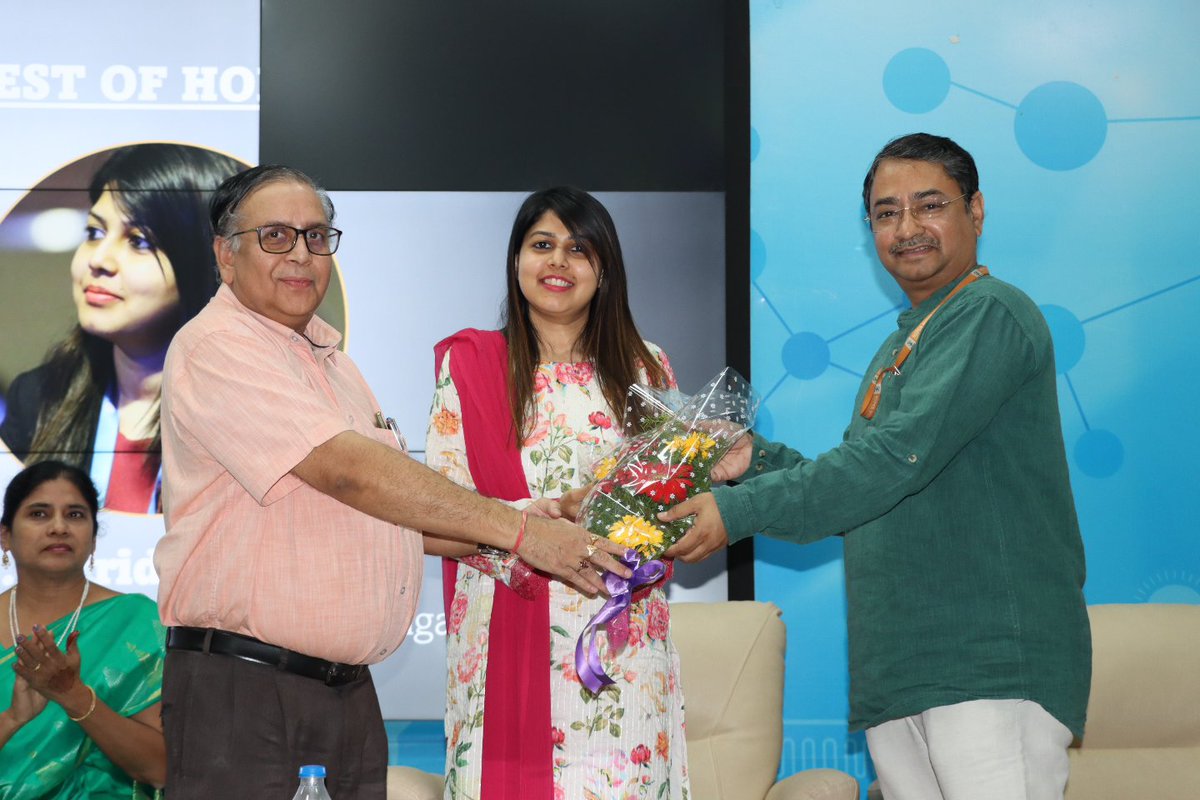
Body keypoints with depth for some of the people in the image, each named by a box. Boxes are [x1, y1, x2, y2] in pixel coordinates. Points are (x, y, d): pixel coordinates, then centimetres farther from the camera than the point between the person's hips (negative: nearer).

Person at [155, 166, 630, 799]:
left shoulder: (324, 354, 18)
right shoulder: (217, 349, -11)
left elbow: (383, 509, 21)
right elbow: (350, 474, -20)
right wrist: (518, 532, -19)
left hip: (349, 692, 8)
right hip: (241, 692, -8)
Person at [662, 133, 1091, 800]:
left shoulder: (991, 314, -7)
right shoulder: (899, 349, 23)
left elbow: (899, 457, -18)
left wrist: (743, 509, -17)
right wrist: (758, 460, 11)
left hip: (993, 663, -8)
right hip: (896, 670, 9)